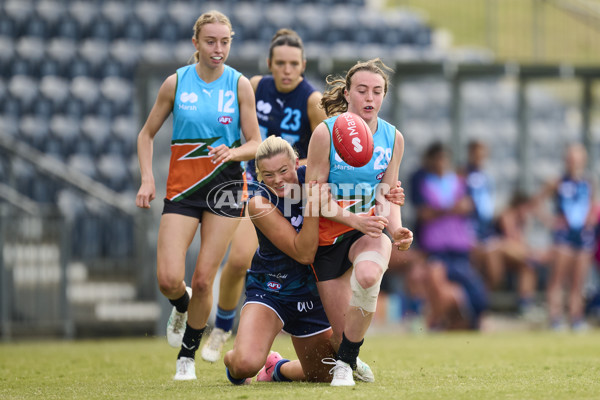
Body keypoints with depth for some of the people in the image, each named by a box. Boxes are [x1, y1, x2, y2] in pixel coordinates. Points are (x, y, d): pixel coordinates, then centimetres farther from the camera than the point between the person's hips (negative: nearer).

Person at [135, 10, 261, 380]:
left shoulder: (240, 85, -2)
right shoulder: (176, 83, -1)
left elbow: (256, 144, 1)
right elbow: (147, 134, 10)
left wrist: (232, 152, -21)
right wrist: (147, 178, -3)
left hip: (225, 187, 0)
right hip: (182, 189, 0)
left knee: (203, 280, -4)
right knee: (169, 279, -12)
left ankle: (188, 355, 17)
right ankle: (182, 306, 25)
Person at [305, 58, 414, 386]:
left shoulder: (393, 138, -2)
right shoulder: (325, 132, -13)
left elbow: (388, 198, 3)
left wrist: (396, 229, -18)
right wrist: (352, 219, -26)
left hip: (369, 230, 1)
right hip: (328, 236, -1)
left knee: (368, 274, -37)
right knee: (343, 332, -5)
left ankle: (345, 362, -17)